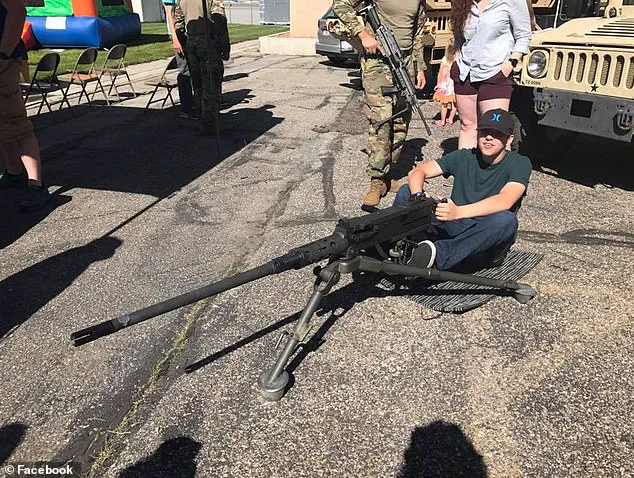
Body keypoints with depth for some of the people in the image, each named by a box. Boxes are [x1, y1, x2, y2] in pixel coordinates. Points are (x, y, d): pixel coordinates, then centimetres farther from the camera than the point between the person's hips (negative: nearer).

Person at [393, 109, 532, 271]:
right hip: (454, 230, 3)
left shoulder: (520, 164, -4)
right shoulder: (464, 157, 6)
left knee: (506, 220, -38)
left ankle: (437, 254, -43)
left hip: (486, 245, -3)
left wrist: (458, 212, -39)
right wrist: (418, 196, -27)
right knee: (406, 192, -11)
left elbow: (504, 201, -24)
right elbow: (417, 172, -3)